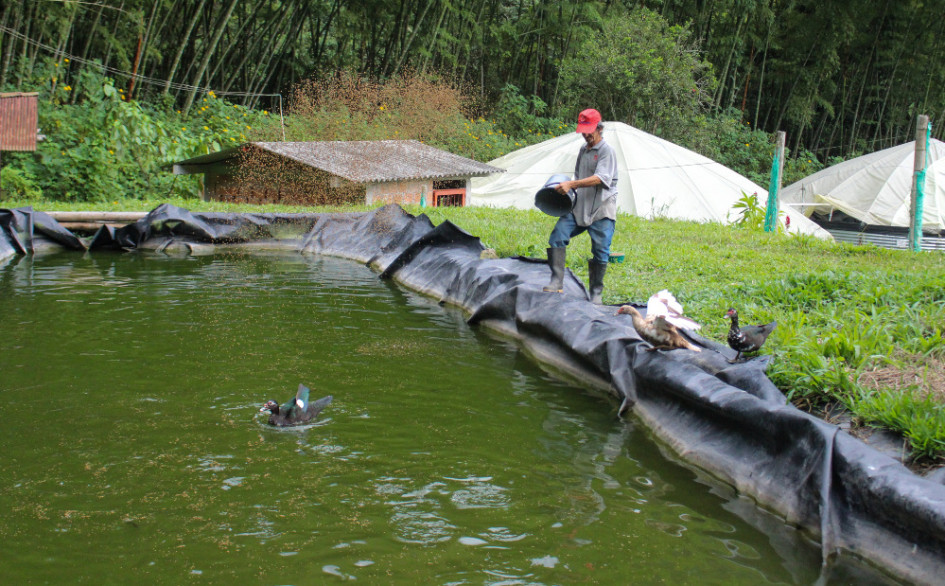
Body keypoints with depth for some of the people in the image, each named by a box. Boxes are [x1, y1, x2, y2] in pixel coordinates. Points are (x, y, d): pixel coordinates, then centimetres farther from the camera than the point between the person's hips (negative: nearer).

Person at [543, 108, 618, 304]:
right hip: (579, 206, 6)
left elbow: (601, 178, -22)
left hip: (602, 210, -6)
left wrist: (571, 184, -29)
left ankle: (596, 293, 11)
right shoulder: (583, 149, 17)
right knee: (557, 236, -13)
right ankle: (557, 282, -13)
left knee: (600, 252, -2)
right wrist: (567, 191, 13)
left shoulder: (607, 151, -6)